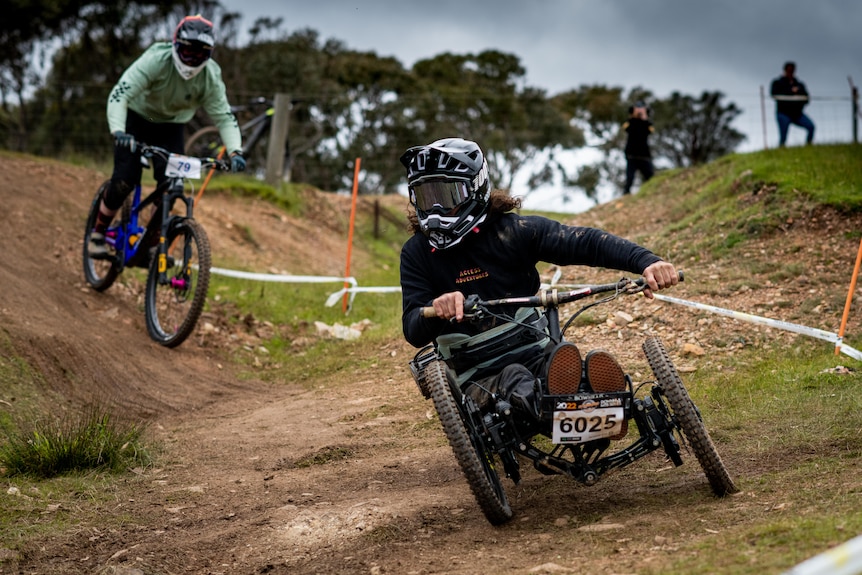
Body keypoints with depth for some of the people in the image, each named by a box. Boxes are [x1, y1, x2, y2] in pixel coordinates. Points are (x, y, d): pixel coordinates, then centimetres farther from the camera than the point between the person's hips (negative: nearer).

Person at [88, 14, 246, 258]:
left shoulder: (211, 77, -21)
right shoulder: (156, 60, -32)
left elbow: (224, 117, -16)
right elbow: (119, 95, -37)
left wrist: (235, 151, -34)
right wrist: (117, 131, -53)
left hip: (171, 126, 3)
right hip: (137, 118, -3)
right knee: (124, 181, -15)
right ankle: (98, 233, 6)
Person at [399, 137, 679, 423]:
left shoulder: (514, 230, 2)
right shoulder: (417, 252, 6)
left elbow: (585, 242, -10)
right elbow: (414, 332, -4)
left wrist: (646, 261, -27)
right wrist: (436, 307, -29)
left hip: (531, 353, 0)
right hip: (470, 366, 0)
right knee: (512, 377, -36)